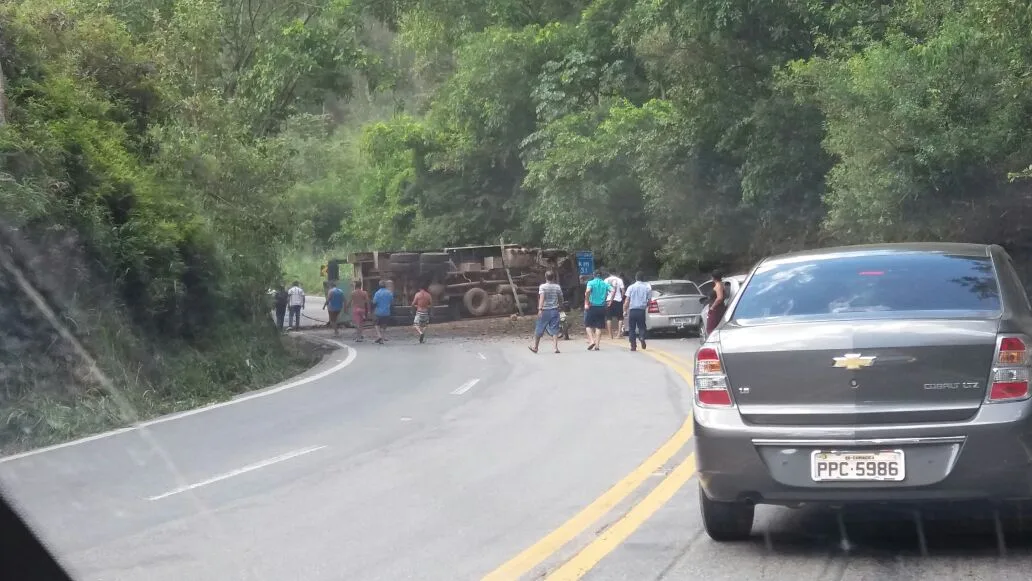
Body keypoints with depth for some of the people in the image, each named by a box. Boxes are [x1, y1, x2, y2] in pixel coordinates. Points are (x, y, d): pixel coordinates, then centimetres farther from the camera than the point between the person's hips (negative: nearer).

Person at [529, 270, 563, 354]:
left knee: (539, 329, 10)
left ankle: (535, 347, 22)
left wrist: (540, 309, -26)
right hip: (554, 310, 2)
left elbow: (542, 298, -20)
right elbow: (561, 299, 11)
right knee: (554, 330, 2)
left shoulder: (542, 287, -7)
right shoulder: (557, 287, 3)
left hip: (545, 311, -2)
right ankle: (555, 347, -11)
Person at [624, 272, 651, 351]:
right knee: (641, 327, 13)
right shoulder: (647, 287, 1)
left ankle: (633, 345, 4)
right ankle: (642, 338, -16)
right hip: (641, 311, 1)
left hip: (632, 310, -1)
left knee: (632, 328, 8)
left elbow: (627, 301, -5)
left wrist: (625, 311, 1)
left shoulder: (631, 287, -2)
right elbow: (649, 301, 3)